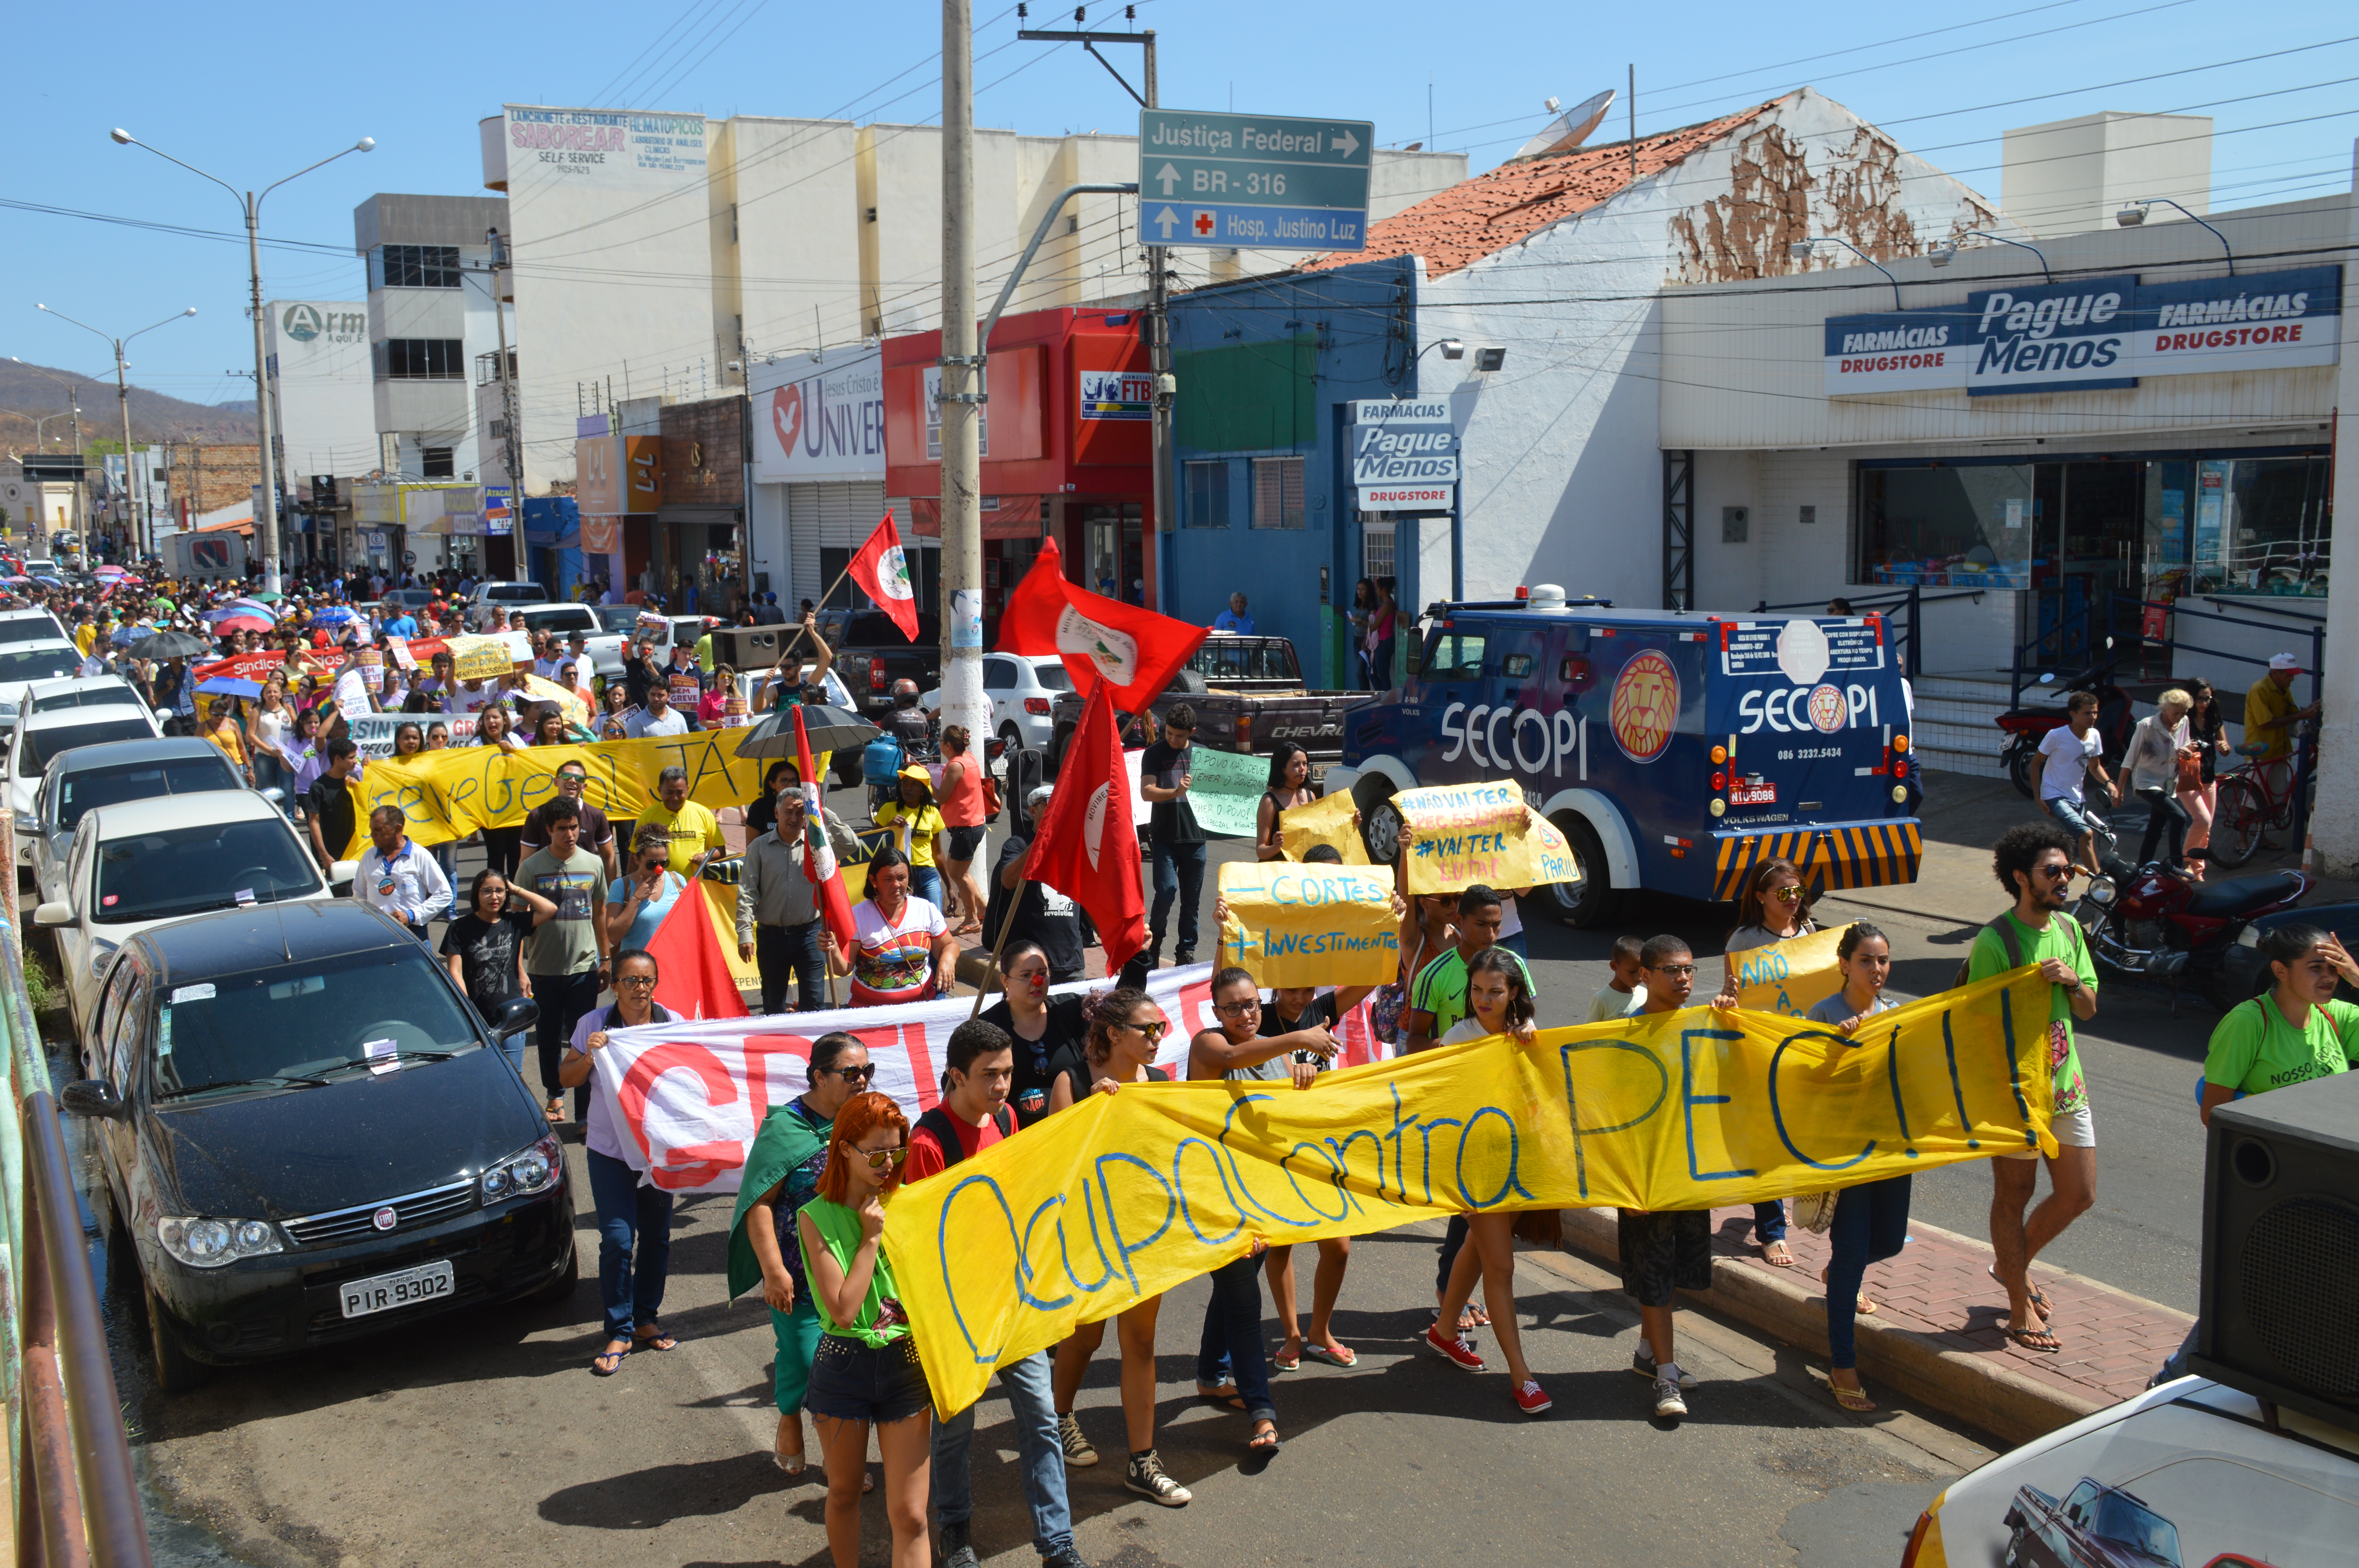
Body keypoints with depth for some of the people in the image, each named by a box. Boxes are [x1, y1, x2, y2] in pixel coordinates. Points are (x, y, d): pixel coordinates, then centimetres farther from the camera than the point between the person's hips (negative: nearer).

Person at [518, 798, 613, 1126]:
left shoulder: (593, 864, 4)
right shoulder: (532, 867, -3)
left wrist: (605, 960, 11)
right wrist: (519, 968, -9)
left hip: (584, 967, 0)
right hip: (544, 967, 0)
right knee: (549, 1037, 11)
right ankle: (555, 1097, 28)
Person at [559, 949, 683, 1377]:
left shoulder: (672, 1022, -1)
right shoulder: (595, 1024, -6)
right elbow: (567, 1079, -1)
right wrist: (589, 1055, -18)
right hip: (610, 1149, -2)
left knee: (656, 1237, 11)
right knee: (617, 1240, -7)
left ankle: (646, 1319, 27)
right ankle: (619, 1332, 6)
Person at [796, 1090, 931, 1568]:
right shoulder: (817, 1218, -8)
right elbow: (843, 1309, -15)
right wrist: (871, 1239, -13)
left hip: (905, 1363, 1)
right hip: (844, 1364, -1)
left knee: (909, 1515, -2)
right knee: (844, 1494, 18)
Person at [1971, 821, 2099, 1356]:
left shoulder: (2068, 929, 6)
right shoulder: (1995, 942, -16)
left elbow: (2089, 1010, 10)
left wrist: (2072, 981, -10)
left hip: (2066, 1084, 7)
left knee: (2079, 1194, 12)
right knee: (2014, 1196, 6)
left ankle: (2014, 1264, 35)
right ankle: (2021, 1312, 17)